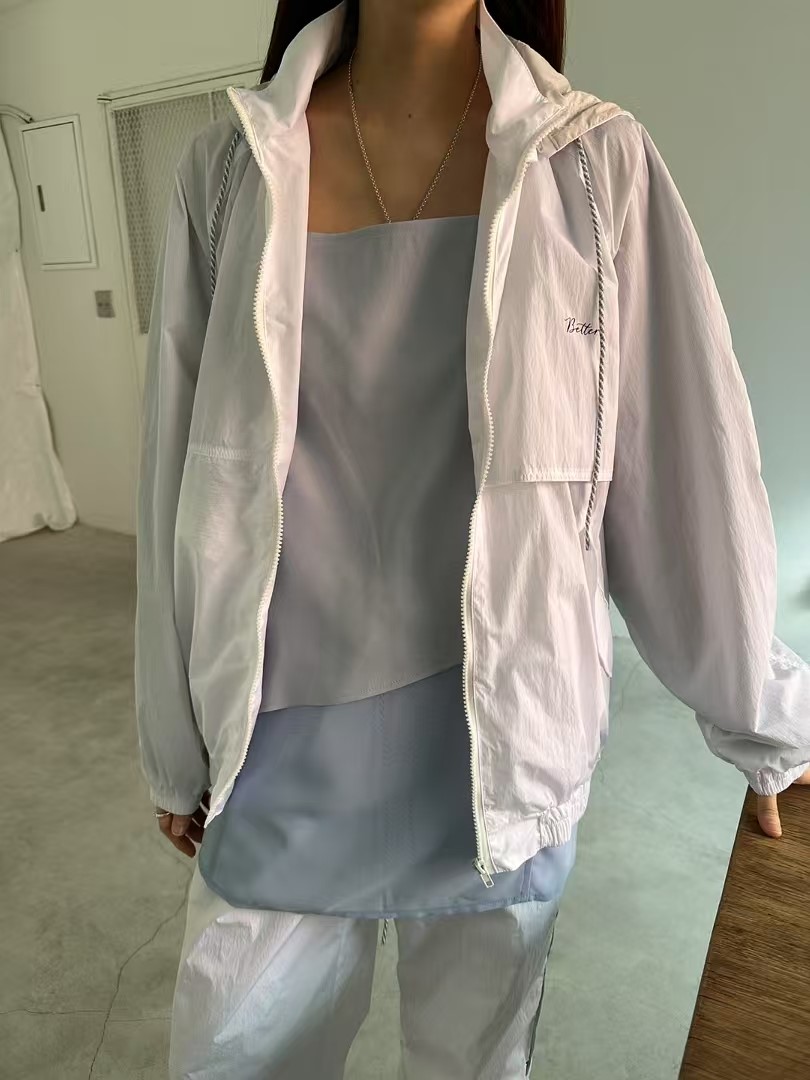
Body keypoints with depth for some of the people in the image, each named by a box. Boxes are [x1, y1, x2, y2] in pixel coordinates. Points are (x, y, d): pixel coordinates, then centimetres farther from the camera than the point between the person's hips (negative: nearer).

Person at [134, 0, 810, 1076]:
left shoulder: (599, 165, -6)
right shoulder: (232, 168, -2)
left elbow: (694, 474, -3)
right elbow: (179, 487, 1)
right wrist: (178, 748, 9)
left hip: (507, 751, 0)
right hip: (286, 757, 2)